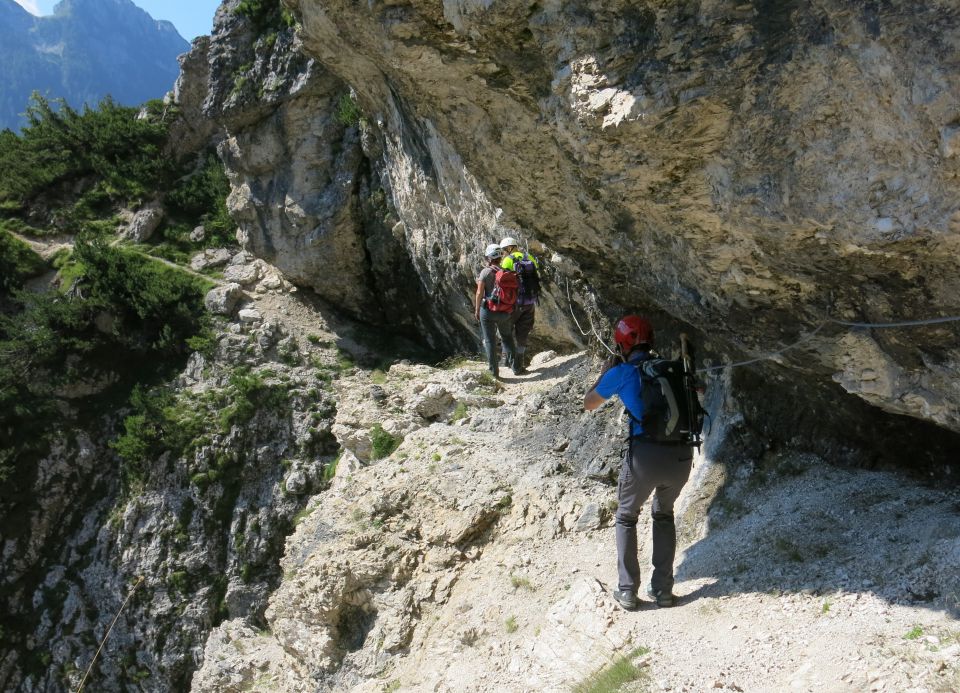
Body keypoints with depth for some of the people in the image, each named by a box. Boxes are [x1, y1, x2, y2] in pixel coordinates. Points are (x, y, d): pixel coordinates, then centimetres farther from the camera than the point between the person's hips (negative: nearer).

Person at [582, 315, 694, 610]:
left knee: (626, 517, 21)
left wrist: (605, 372, 34)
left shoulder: (622, 373, 3)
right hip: (682, 455, 4)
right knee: (664, 514, 29)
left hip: (645, 455, -3)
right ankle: (663, 588, 26)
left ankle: (627, 591, 18)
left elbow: (589, 403, 20)